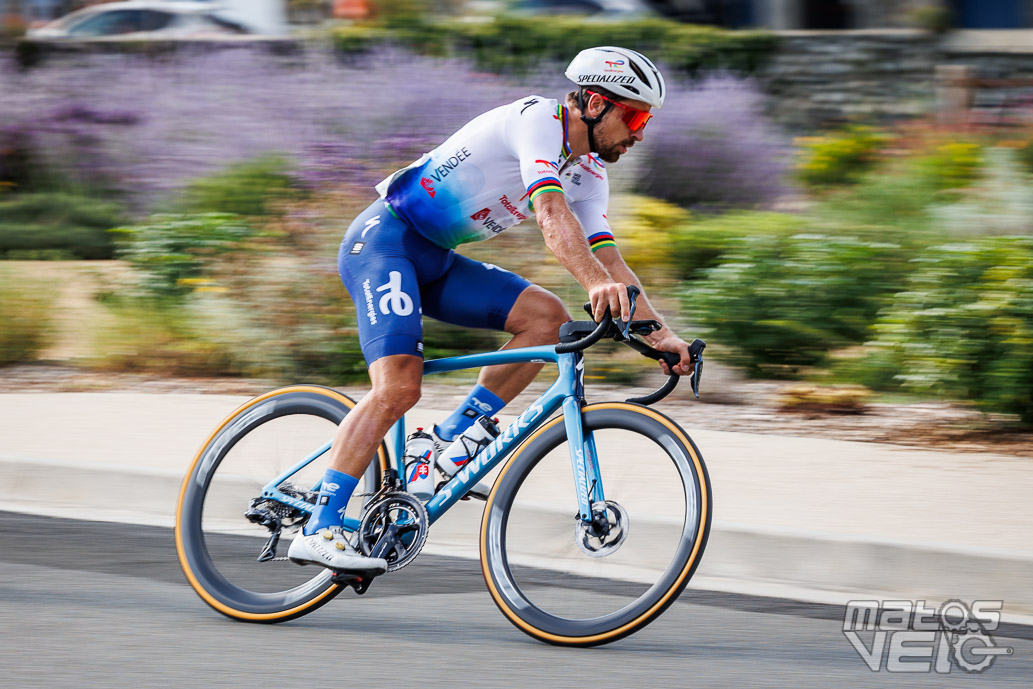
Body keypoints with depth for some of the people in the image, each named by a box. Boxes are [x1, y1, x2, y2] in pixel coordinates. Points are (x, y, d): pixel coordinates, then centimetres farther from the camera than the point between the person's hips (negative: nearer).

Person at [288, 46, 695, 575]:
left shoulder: (588, 174, 9)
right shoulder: (537, 119, -18)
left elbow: (607, 258, 5)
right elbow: (551, 215, -33)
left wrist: (659, 333, -7)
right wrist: (596, 282, -48)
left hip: (435, 260, 9)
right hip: (384, 239, -9)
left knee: (546, 316, -9)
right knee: (398, 388, -23)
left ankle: (452, 437, -2)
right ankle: (318, 531, -23)